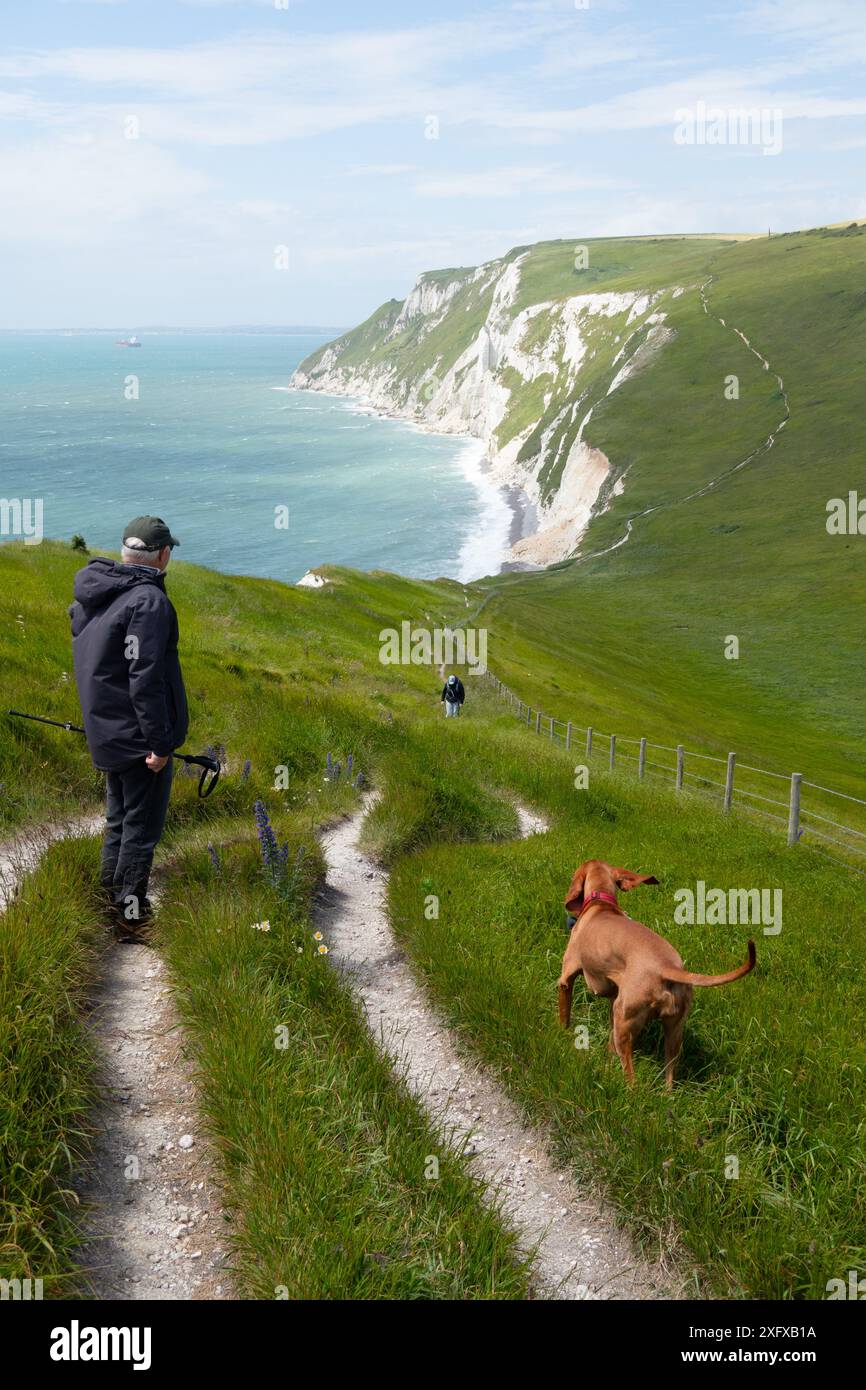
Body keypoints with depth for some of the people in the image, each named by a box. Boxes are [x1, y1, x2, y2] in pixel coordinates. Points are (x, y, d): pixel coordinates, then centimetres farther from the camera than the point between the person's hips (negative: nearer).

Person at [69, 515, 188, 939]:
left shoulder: (91, 594, 9)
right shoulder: (148, 600, -20)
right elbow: (145, 678, -23)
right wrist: (159, 743, -20)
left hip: (106, 733, 9)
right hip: (139, 738, -9)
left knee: (118, 822, 20)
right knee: (141, 829, 1)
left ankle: (111, 901, 30)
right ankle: (131, 917, 9)